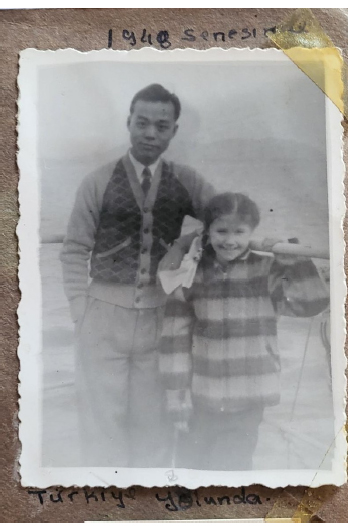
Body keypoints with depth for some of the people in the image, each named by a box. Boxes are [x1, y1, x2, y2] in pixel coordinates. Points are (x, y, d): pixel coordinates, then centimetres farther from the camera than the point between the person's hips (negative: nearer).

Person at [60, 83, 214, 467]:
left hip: (158, 317, 2)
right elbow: (74, 251, 0)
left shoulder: (186, 183, 3)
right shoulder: (98, 183, -2)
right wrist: (80, 309, -6)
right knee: (102, 421, 8)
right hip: (104, 317, -1)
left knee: (150, 421, 14)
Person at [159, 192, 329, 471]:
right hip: (200, 397, 2)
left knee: (235, 465, 11)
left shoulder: (267, 270, -5)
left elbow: (312, 302, -15)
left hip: (248, 398, -1)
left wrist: (293, 259, -21)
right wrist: (177, 396, -4)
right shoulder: (192, 275, -5)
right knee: (190, 463, 18)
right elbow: (176, 339, -3)